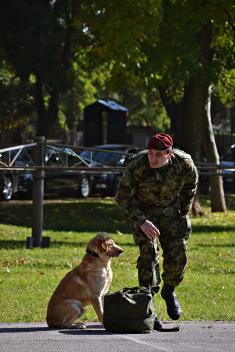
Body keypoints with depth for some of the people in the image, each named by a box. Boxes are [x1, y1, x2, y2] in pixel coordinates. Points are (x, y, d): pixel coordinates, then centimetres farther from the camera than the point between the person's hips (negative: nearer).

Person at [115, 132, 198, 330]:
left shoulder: (183, 163, -23)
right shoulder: (137, 167, -31)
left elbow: (191, 184, 1)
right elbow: (122, 197, -20)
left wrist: (184, 213, 4)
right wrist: (142, 221, -28)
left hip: (170, 211, 3)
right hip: (142, 212, -3)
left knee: (177, 255, -3)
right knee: (148, 256, -16)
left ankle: (169, 291, 27)